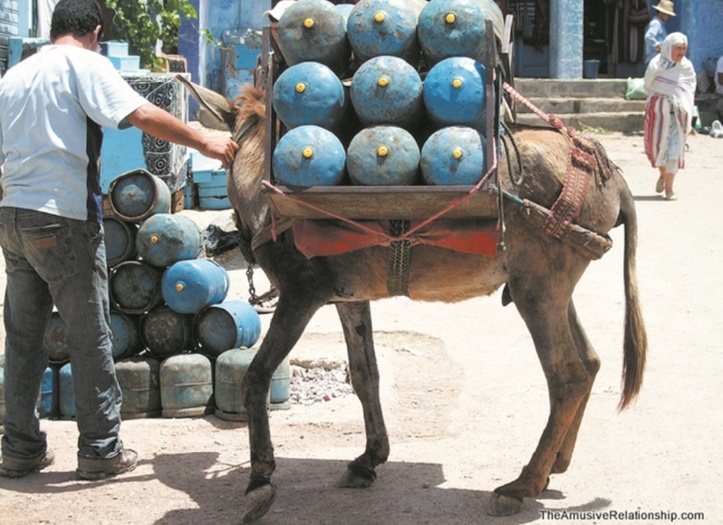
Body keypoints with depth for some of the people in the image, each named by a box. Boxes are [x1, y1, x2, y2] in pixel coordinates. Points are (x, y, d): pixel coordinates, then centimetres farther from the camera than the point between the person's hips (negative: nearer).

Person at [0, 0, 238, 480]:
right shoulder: (84, 63, -3)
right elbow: (142, 115, -14)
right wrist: (204, 142, -9)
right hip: (63, 217, -7)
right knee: (90, 337, 2)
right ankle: (101, 449, 7)